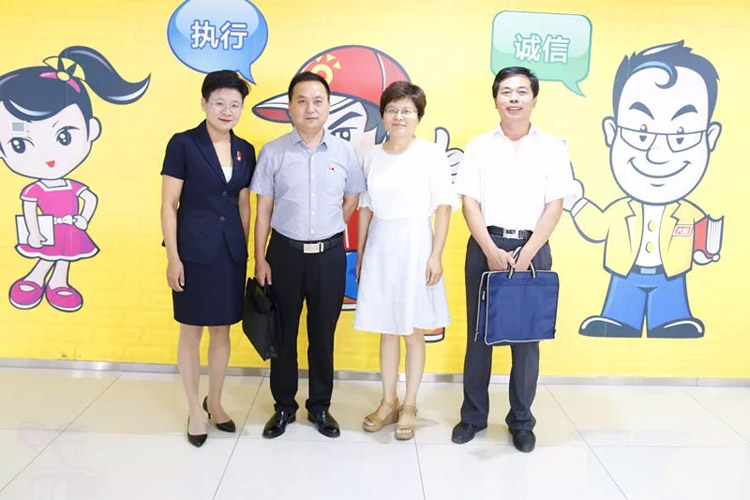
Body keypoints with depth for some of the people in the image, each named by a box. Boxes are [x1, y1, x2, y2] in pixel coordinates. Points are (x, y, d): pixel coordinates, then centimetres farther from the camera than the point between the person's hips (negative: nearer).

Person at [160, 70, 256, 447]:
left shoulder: (245, 150, 7)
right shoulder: (183, 144, -7)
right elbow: (169, 205, -8)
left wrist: (245, 251, 11)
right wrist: (173, 257, -12)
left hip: (231, 251, 4)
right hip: (194, 249, -4)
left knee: (222, 331, 13)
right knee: (191, 331, 7)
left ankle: (215, 402, 31)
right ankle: (194, 410, 23)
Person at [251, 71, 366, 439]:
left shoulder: (344, 152, -1)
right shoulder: (272, 153, -4)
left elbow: (351, 203, 12)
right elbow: (263, 210, -2)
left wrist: (326, 232, 8)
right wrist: (259, 259, -4)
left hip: (329, 255, 1)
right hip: (285, 252, 0)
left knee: (323, 334, 12)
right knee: (283, 333, 11)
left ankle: (320, 407, 29)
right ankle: (284, 406, 29)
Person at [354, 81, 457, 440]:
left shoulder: (431, 154, -6)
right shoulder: (372, 156, 6)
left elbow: (443, 208, -6)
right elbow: (366, 209, 9)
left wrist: (436, 255, -11)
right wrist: (360, 255, 10)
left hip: (414, 245, -4)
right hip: (379, 247, 4)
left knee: (413, 332, 6)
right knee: (386, 330, 12)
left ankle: (409, 406, 21)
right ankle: (388, 402, 26)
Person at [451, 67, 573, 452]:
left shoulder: (552, 148, 3)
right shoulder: (478, 147, 4)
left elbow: (554, 207, -1)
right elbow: (469, 204, -1)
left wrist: (527, 254, -11)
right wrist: (492, 251, -13)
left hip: (532, 248, 0)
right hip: (485, 246, 0)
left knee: (527, 336, 6)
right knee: (479, 333, 7)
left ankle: (521, 421, 21)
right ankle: (473, 415, 21)